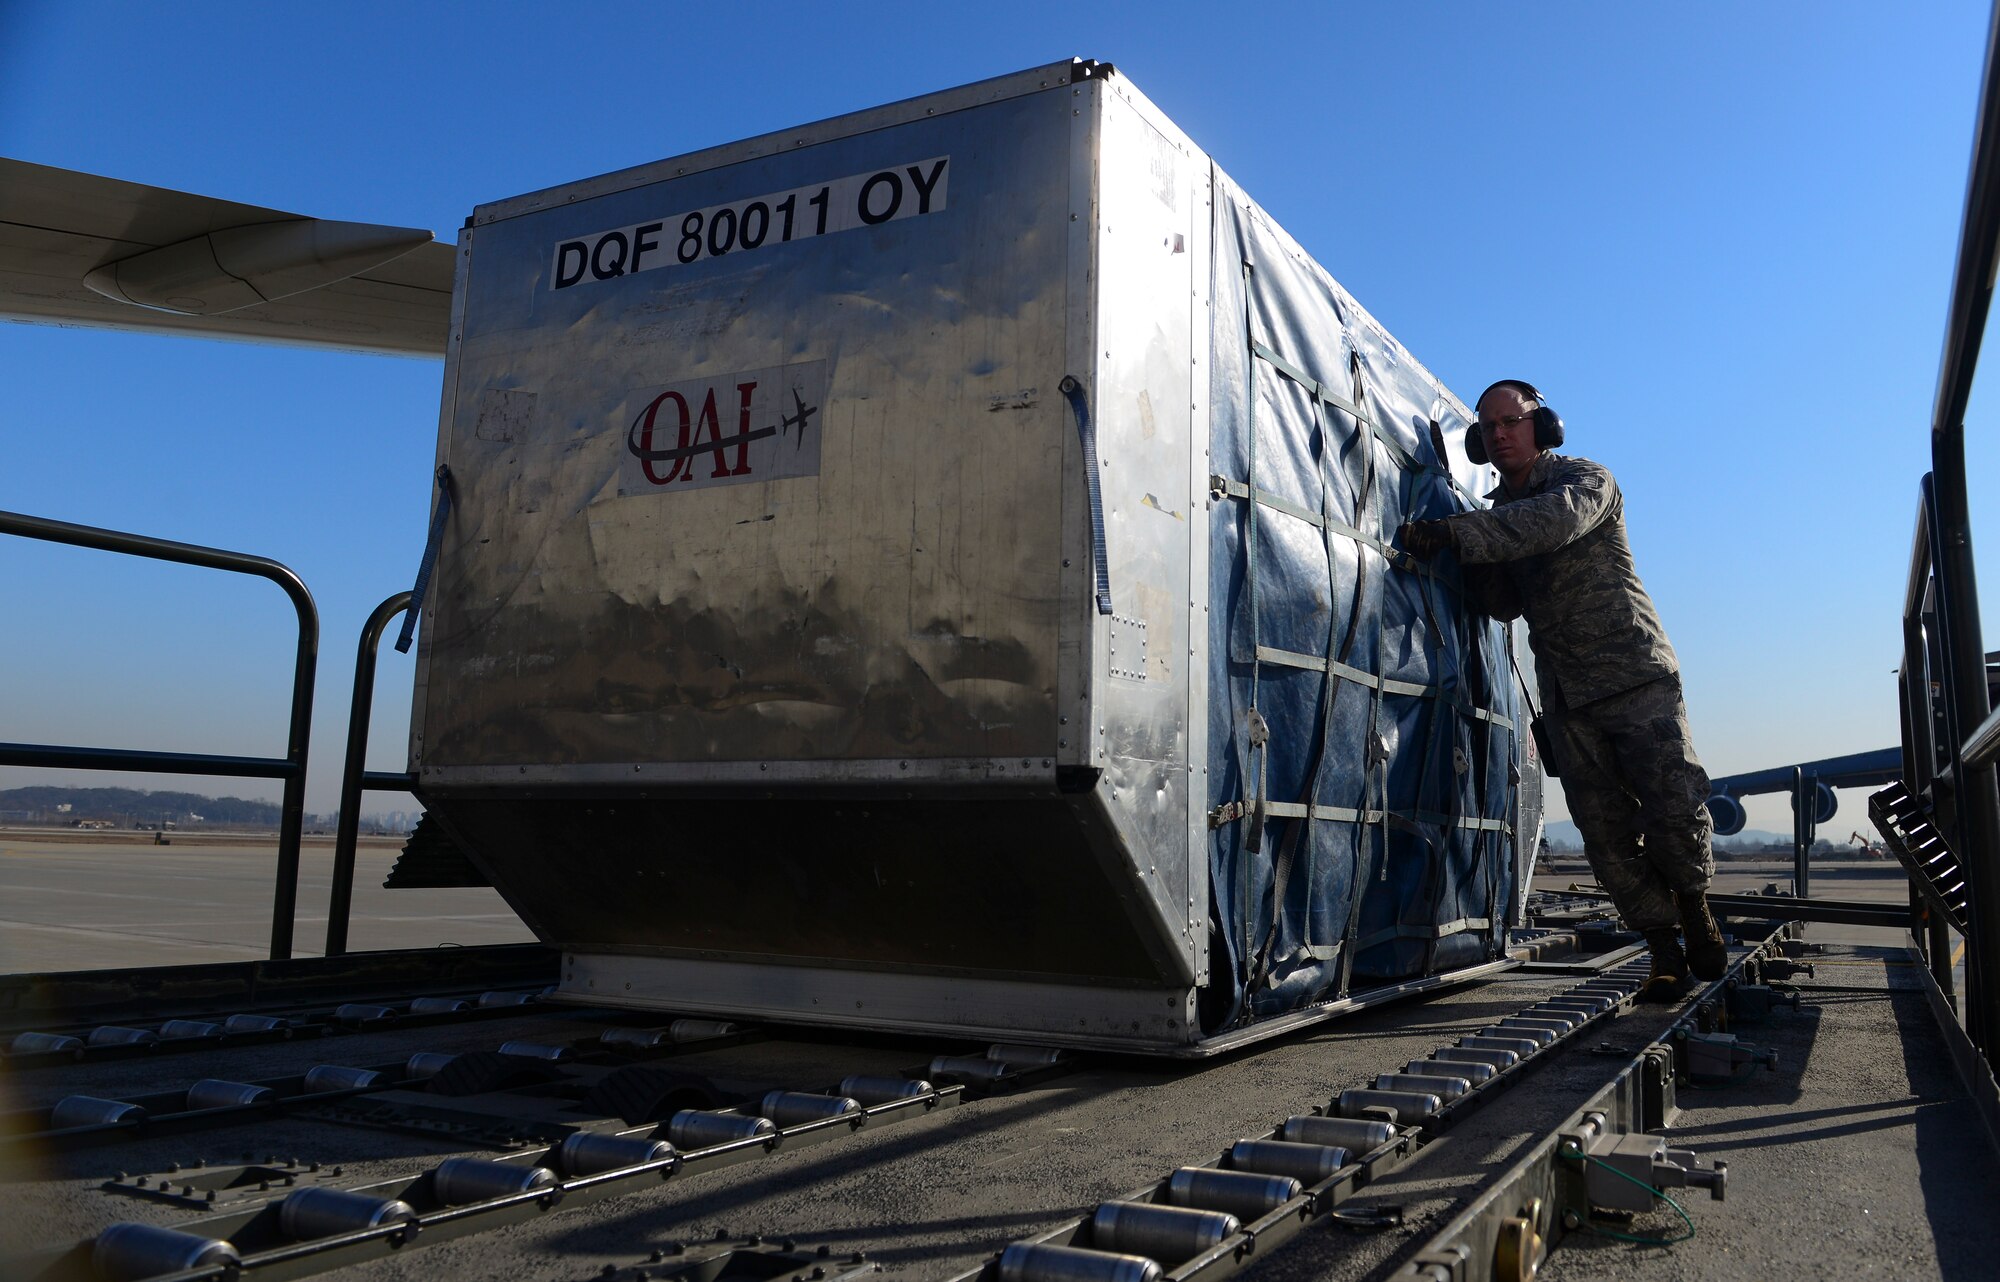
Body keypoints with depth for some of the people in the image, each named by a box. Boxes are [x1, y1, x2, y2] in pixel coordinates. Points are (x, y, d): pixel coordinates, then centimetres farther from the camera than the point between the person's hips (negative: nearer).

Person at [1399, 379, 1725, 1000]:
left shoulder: (1584, 479, -4)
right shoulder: (1498, 513, 14)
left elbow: (1556, 519, -29)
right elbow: (1505, 605, 8)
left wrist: (1458, 533, -37)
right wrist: (1475, 559, -11)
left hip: (1635, 675, -5)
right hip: (1566, 698, 5)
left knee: (1674, 811, -8)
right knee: (1605, 833, 0)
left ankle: (1696, 911, 19)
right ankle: (1665, 952, 11)